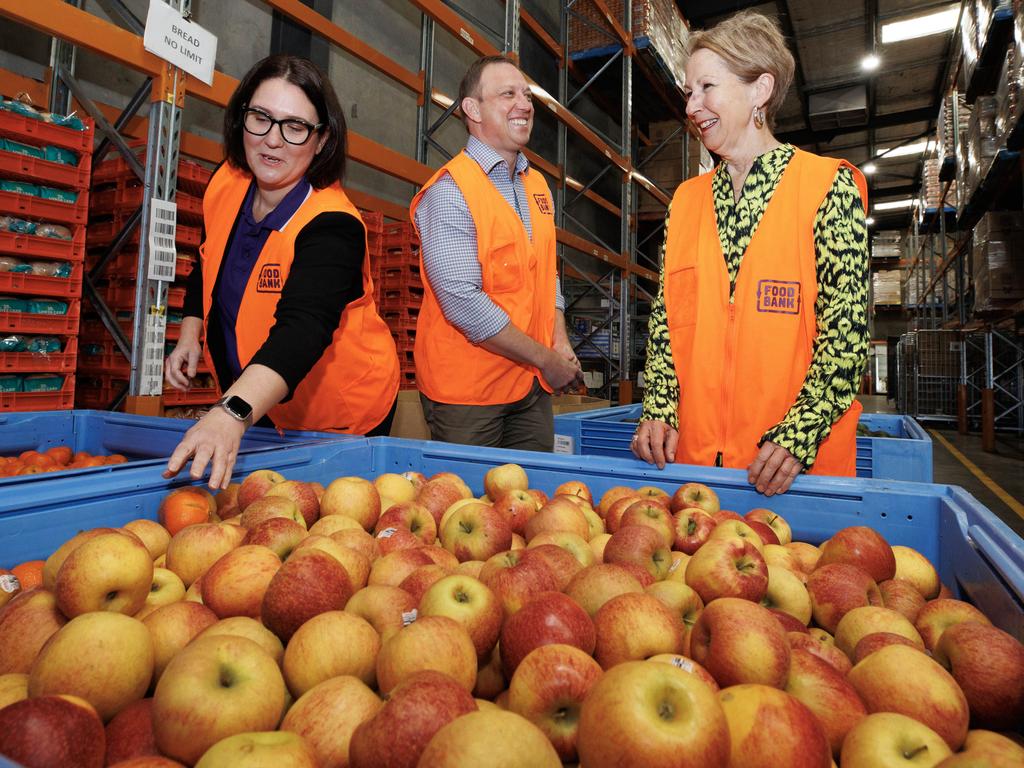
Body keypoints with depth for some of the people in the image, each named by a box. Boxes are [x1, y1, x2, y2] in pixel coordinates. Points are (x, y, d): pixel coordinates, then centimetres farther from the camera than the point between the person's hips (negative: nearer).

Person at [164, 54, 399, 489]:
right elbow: (207, 269, 13)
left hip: (341, 419, -6)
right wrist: (190, 336, -1)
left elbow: (302, 329, -44)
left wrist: (233, 414, -57)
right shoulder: (225, 186, -6)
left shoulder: (332, 225, -29)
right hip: (258, 409, 6)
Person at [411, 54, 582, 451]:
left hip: (534, 387, 7)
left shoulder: (538, 186, 11)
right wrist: (545, 359, -15)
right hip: (466, 391, -7)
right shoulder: (449, 191, -14)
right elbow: (463, 303, -22)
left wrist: (561, 344, 1)